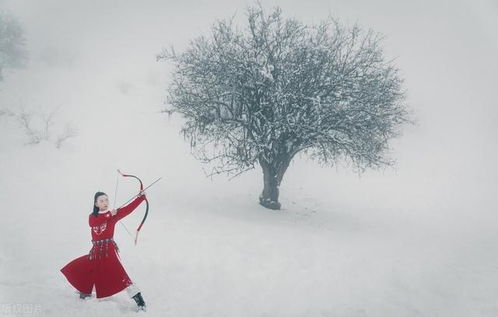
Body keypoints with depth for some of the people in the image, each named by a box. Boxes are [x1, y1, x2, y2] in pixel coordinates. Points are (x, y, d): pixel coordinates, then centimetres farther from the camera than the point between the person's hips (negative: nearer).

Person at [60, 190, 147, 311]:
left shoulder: (113, 214, -1)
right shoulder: (92, 217, 10)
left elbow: (128, 208, -17)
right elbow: (93, 223, -14)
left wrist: (141, 196, -30)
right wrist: (108, 215, -22)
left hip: (109, 249, -6)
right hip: (96, 250, 6)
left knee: (118, 273, -21)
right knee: (79, 268, 18)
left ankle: (139, 300, -23)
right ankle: (86, 293, 46)